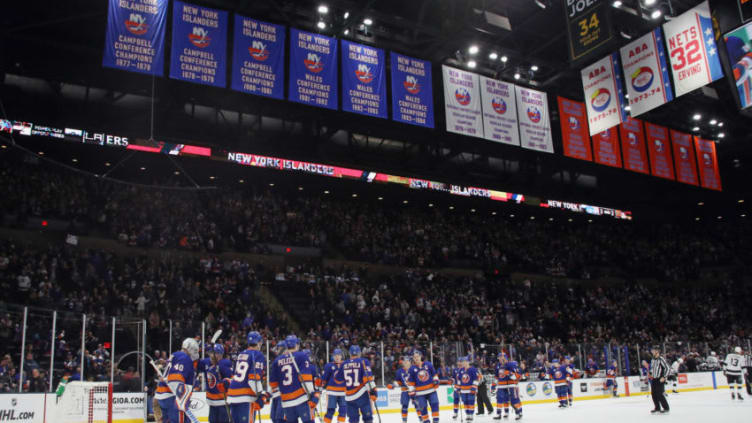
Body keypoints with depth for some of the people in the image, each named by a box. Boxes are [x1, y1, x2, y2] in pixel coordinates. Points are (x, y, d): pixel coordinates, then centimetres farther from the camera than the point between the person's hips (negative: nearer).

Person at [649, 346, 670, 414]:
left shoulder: (661, 359, -12)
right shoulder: (652, 360, 13)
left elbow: (667, 368, -15)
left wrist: (664, 377, -18)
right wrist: (651, 374, 16)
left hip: (660, 380, -8)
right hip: (654, 379, 8)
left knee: (660, 394, -11)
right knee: (653, 394, 8)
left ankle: (666, 408, 2)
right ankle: (657, 408, 20)